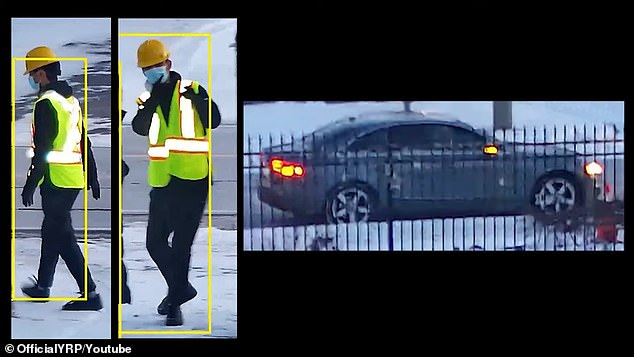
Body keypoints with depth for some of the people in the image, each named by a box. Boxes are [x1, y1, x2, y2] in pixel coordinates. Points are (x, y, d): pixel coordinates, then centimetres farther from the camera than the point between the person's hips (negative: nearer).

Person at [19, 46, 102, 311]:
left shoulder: (45, 103, -13)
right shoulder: (72, 100, 14)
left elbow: (42, 149, -18)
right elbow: (84, 143, 17)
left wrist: (30, 185, -14)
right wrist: (92, 178, 21)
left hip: (55, 180, -9)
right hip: (75, 179, 9)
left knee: (63, 237, -6)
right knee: (52, 230, 20)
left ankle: (89, 294, -11)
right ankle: (43, 285, 32)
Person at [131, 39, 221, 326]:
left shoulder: (191, 90, 0)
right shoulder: (146, 99, 10)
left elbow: (213, 122, -16)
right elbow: (139, 128, -10)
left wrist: (196, 96, -30)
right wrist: (153, 99, -19)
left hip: (192, 179, -5)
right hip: (162, 181, 5)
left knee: (181, 244, -4)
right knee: (155, 242, 11)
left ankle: (175, 303, 7)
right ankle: (180, 288, 32)